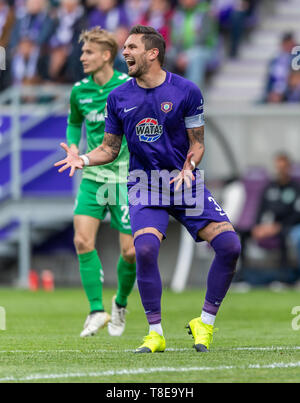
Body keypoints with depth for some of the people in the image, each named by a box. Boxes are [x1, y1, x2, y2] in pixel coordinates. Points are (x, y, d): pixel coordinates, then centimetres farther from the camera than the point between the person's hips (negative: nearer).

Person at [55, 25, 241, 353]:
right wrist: (83, 159, -9)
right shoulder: (119, 98, 2)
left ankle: (205, 322, 2)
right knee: (145, 248, -26)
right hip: (143, 186, 0)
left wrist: (187, 169, -19)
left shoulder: (186, 91, -5)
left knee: (229, 245, -16)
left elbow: (197, 143, 0)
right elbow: (110, 148, 10)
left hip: (184, 182, 0)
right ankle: (155, 333, -11)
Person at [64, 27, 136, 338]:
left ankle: (120, 303, 25)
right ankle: (96, 311, -6)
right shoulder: (79, 91, 4)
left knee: (131, 251, -3)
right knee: (83, 240, -14)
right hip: (93, 177, 3)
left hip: (126, 178, -3)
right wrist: (72, 145, 4)